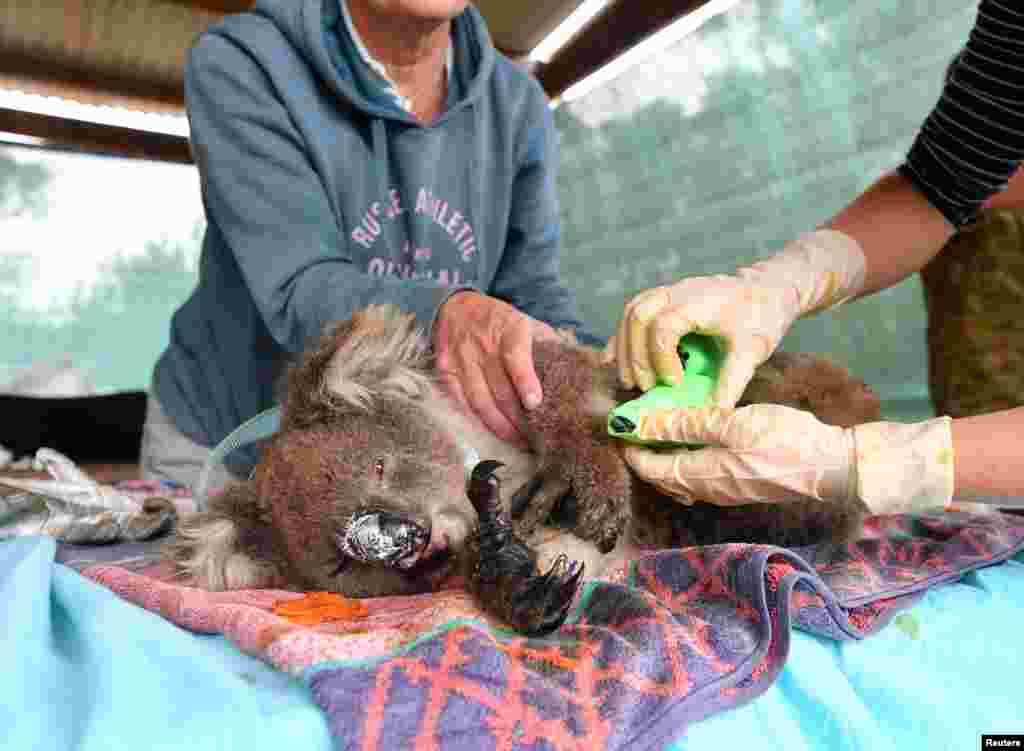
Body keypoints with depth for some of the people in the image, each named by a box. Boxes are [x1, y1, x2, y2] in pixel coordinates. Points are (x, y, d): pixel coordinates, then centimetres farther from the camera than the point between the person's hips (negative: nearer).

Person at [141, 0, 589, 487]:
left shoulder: (519, 105, -8)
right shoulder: (237, 65, -20)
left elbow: (532, 297, -12)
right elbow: (301, 294, -29)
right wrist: (446, 316, -50)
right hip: (227, 439, -2)